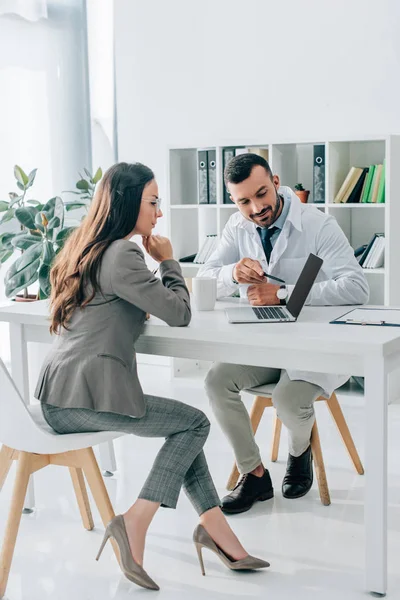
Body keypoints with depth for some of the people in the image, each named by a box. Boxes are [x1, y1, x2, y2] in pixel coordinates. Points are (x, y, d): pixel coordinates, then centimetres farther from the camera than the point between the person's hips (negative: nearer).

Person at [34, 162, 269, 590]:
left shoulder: (85, 247, 17)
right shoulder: (121, 255, -14)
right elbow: (179, 314, -8)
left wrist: (158, 265, 16)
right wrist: (167, 261, 6)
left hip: (61, 398, 10)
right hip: (85, 398, -10)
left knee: (185, 424, 16)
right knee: (195, 423, 2)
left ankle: (215, 529, 14)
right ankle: (134, 523, -1)